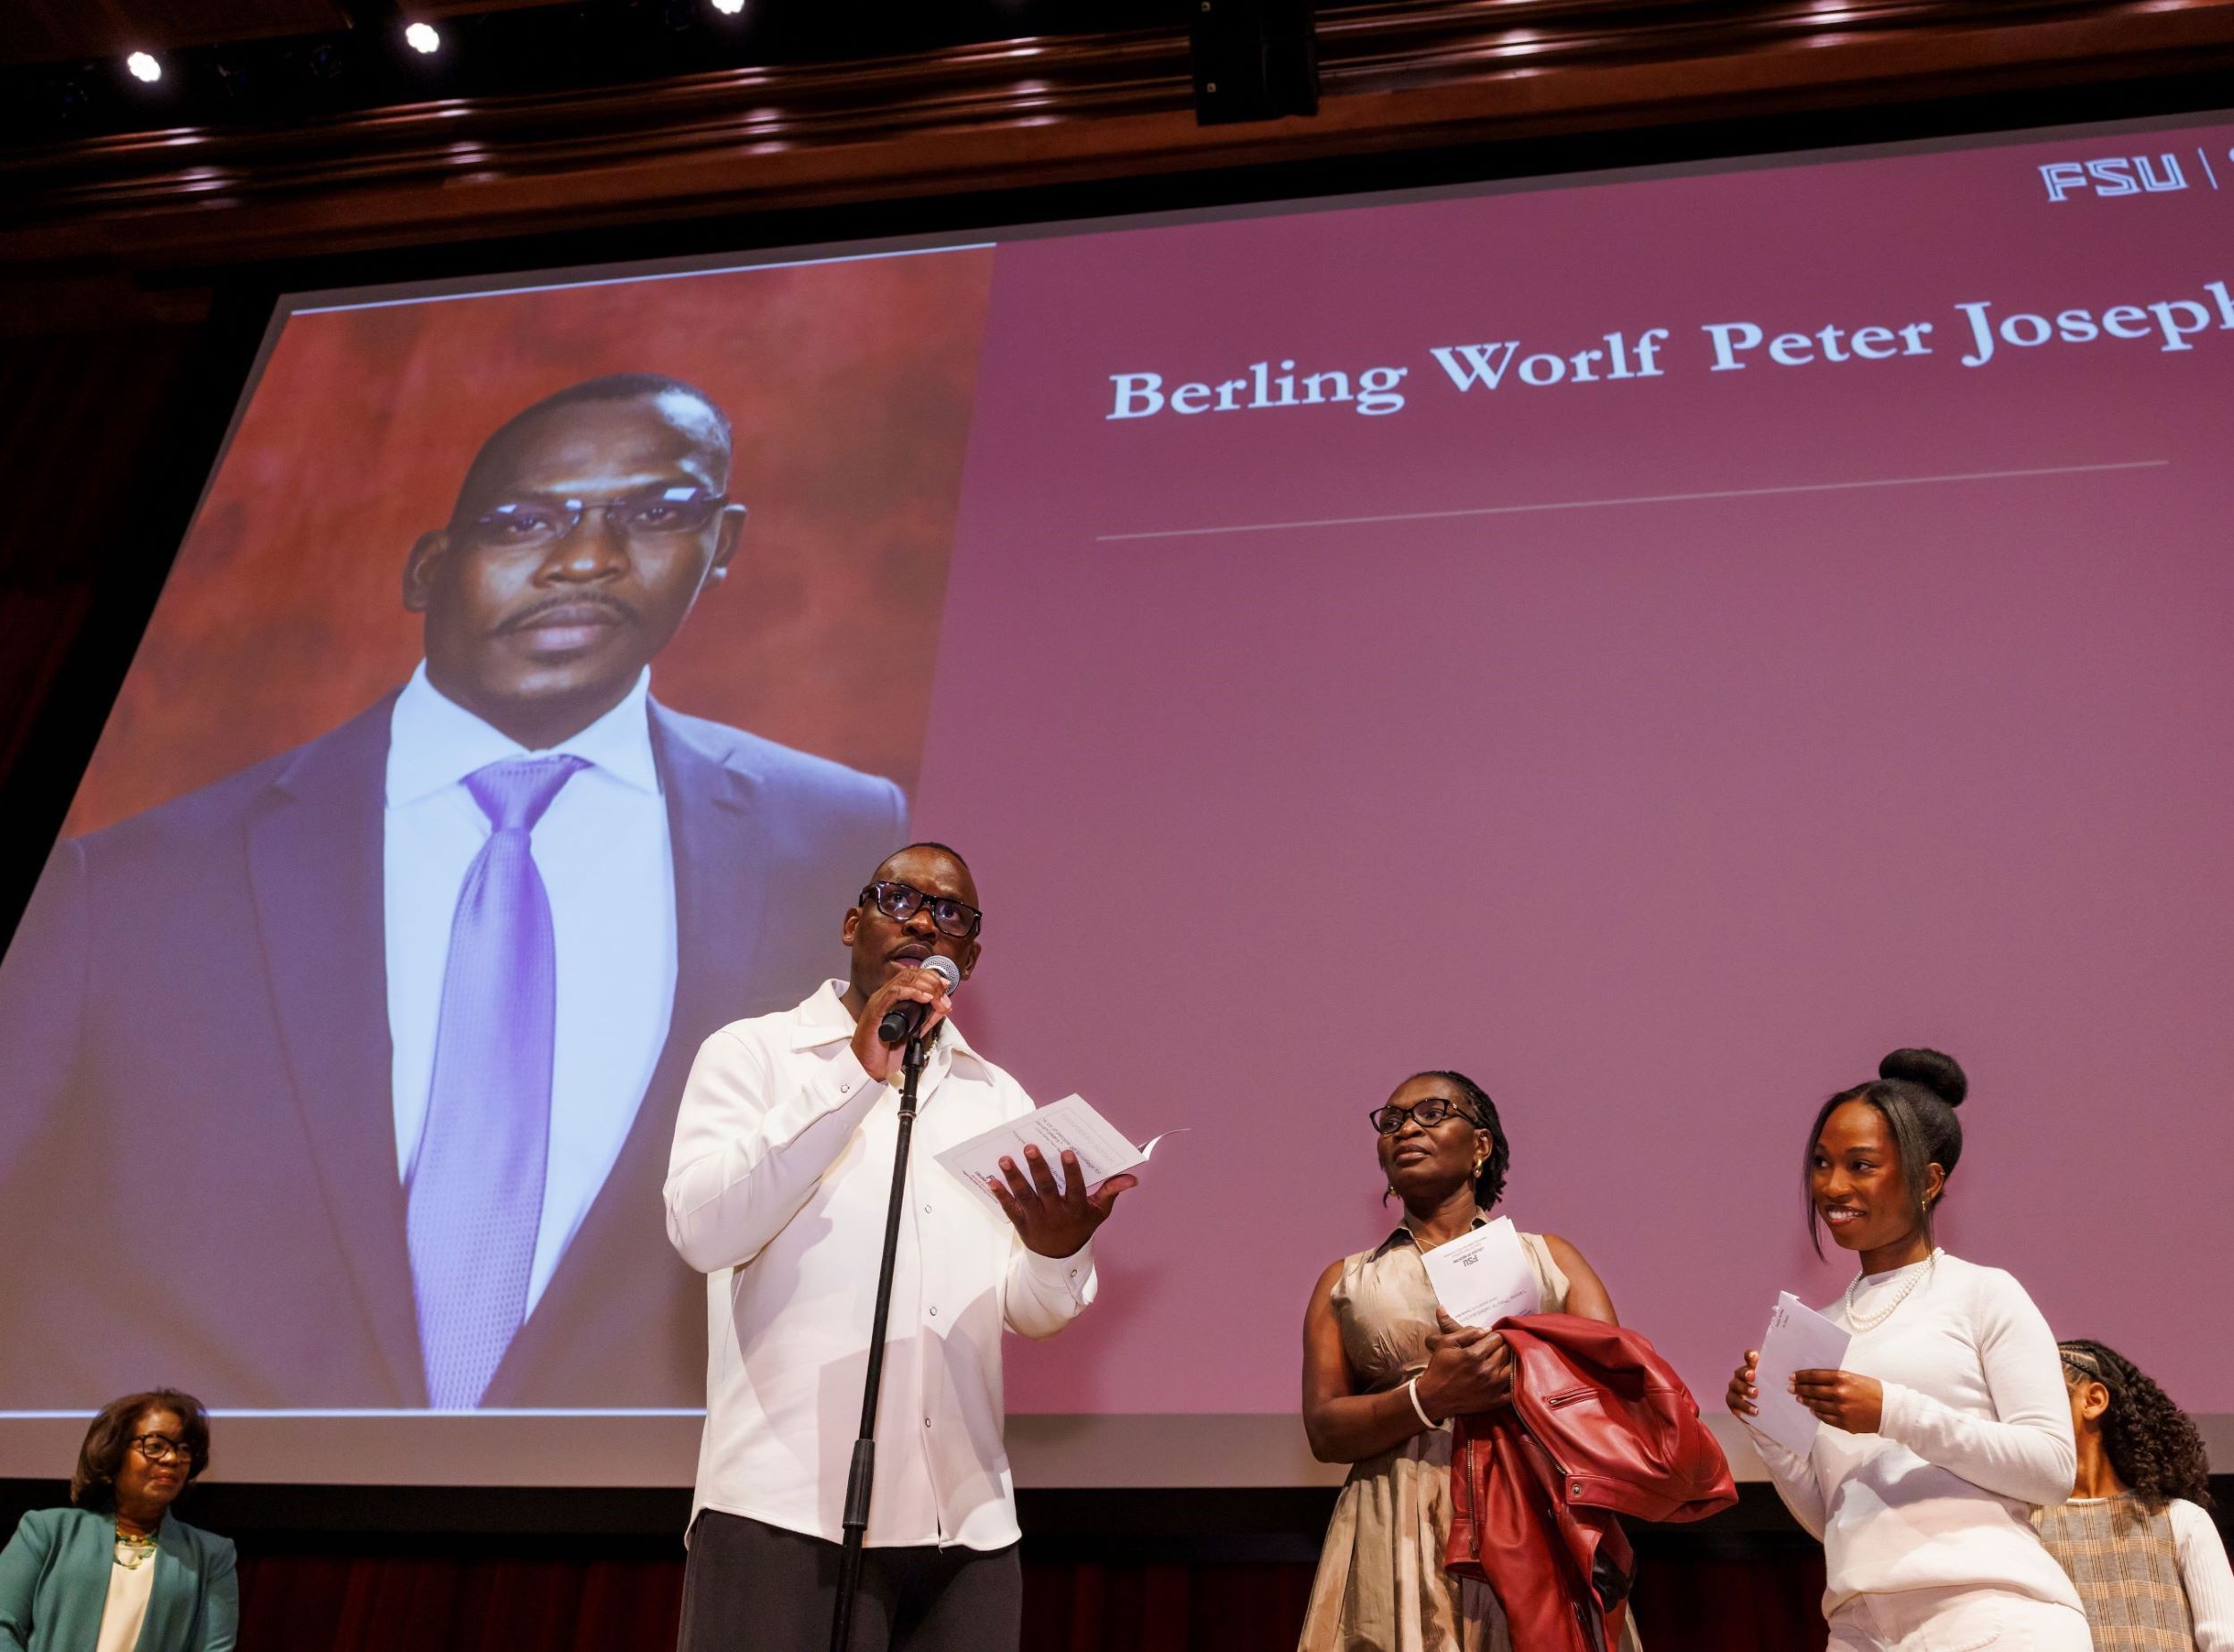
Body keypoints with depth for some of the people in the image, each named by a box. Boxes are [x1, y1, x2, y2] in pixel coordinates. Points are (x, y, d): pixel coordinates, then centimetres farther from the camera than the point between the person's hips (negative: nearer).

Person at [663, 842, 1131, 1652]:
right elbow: (703, 1230, -12)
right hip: (788, 1509, -3)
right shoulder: (754, 1052, 4)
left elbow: (1031, 1312, 8)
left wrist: (1060, 1250, -14)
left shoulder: (999, 1097, 15)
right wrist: (857, 1071, -17)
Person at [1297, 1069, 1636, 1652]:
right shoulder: (1345, 1281, 12)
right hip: (1398, 1541, 0)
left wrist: (1513, 1368, -14)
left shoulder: (1548, 1256, 13)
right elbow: (1324, 1431, 1)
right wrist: (1429, 1396, -15)